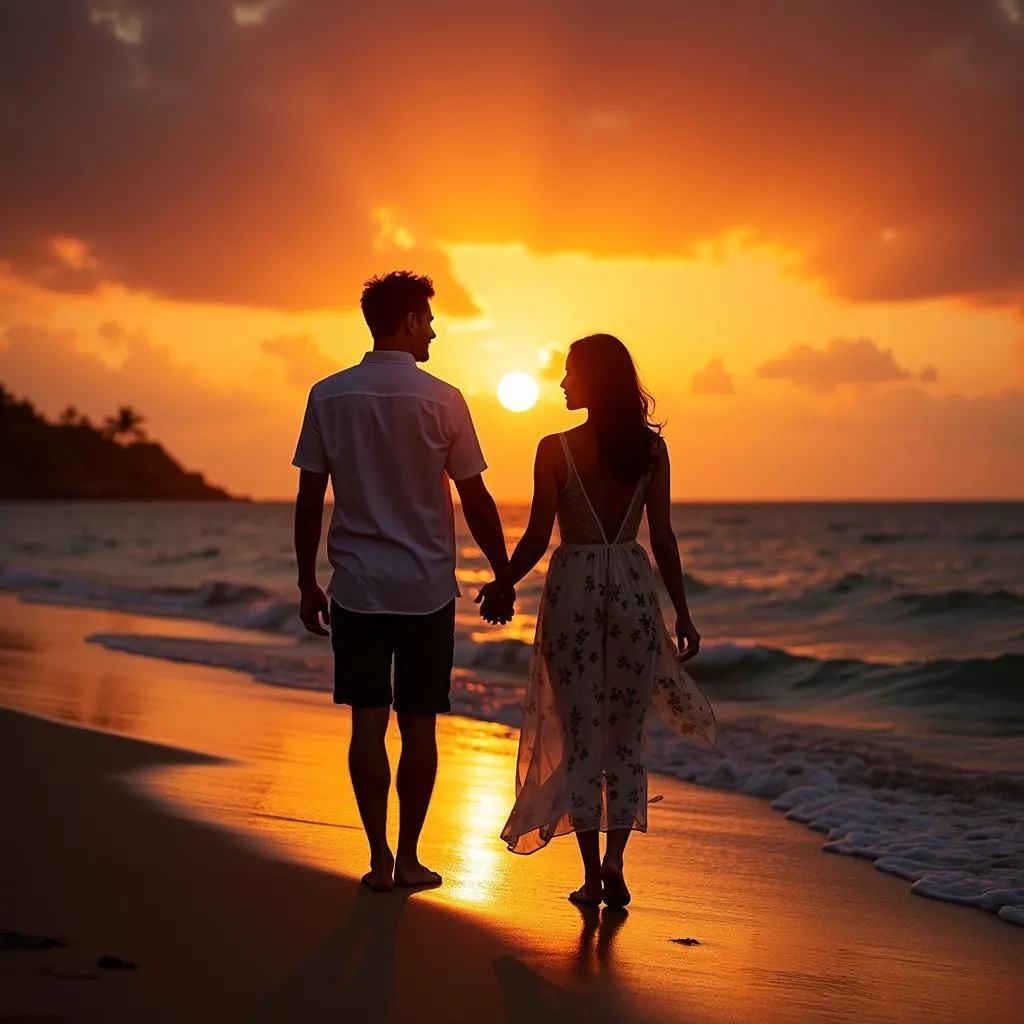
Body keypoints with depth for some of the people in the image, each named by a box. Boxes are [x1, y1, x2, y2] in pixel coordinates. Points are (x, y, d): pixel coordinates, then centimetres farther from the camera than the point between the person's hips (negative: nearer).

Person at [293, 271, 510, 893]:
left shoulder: (329, 396, 0)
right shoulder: (442, 399, -6)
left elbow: (309, 500, 1)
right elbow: (476, 501, -3)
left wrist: (307, 584, 10)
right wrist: (503, 573, 9)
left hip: (357, 588, 2)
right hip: (427, 589, -1)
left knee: (368, 723, 6)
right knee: (418, 726, 7)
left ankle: (380, 857, 7)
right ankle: (409, 859, 13)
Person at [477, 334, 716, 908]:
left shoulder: (555, 449, -7)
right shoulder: (651, 448, -1)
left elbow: (537, 539, -6)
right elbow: (663, 538, 0)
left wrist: (503, 585, 12)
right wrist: (683, 614, 7)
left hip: (573, 586, -2)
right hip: (633, 587, 2)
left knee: (579, 738, 6)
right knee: (627, 737, 12)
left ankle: (593, 874, 8)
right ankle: (614, 862, 3)